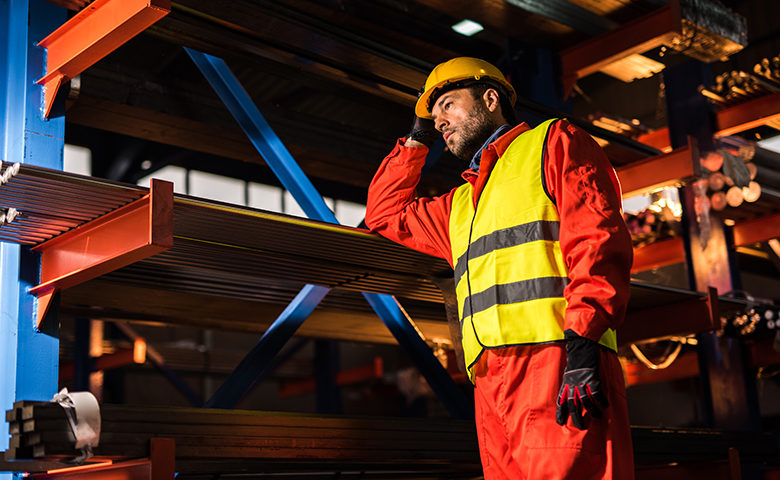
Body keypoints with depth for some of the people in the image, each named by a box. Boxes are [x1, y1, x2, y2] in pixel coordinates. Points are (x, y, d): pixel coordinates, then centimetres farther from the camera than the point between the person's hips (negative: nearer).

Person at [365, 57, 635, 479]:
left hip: (558, 369, -6)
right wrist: (418, 137, 36)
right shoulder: (460, 205, 34)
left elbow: (597, 237, -4)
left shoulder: (553, 142, 12)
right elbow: (384, 213, 44)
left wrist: (581, 342, -18)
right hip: (491, 386, 7)